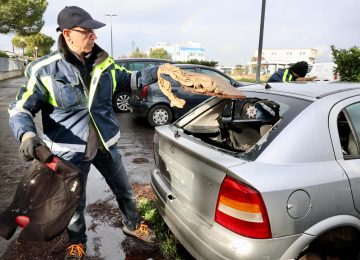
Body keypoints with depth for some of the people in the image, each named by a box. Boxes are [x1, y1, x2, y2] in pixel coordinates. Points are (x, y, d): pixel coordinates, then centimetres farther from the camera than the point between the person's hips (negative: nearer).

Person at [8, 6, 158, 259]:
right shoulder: (45, 70, -15)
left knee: (124, 190, 20)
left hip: (105, 145, 4)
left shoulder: (103, 62, -3)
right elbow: (20, 109, -9)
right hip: (72, 151, -3)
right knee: (75, 202, 17)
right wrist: (27, 134, -29)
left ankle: (132, 225, 49)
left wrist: (157, 72, -3)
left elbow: (128, 80, 11)